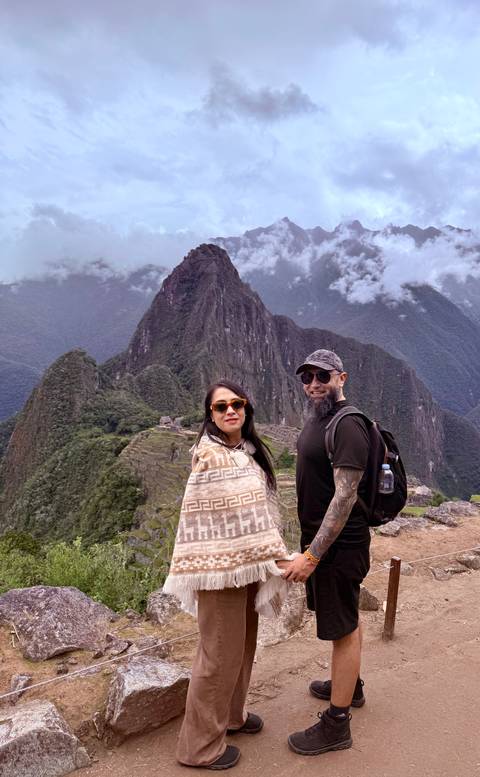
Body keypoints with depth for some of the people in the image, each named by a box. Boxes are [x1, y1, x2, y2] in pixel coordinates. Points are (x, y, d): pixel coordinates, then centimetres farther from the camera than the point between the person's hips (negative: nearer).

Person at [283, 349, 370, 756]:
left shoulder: (347, 425, -23)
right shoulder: (318, 418, 8)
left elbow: (345, 496, -26)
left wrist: (312, 555, -27)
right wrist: (311, 547, 17)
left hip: (339, 544, -10)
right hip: (323, 538, 10)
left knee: (342, 627, 4)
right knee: (347, 617, 25)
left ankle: (336, 724, 19)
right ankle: (350, 684, 45)